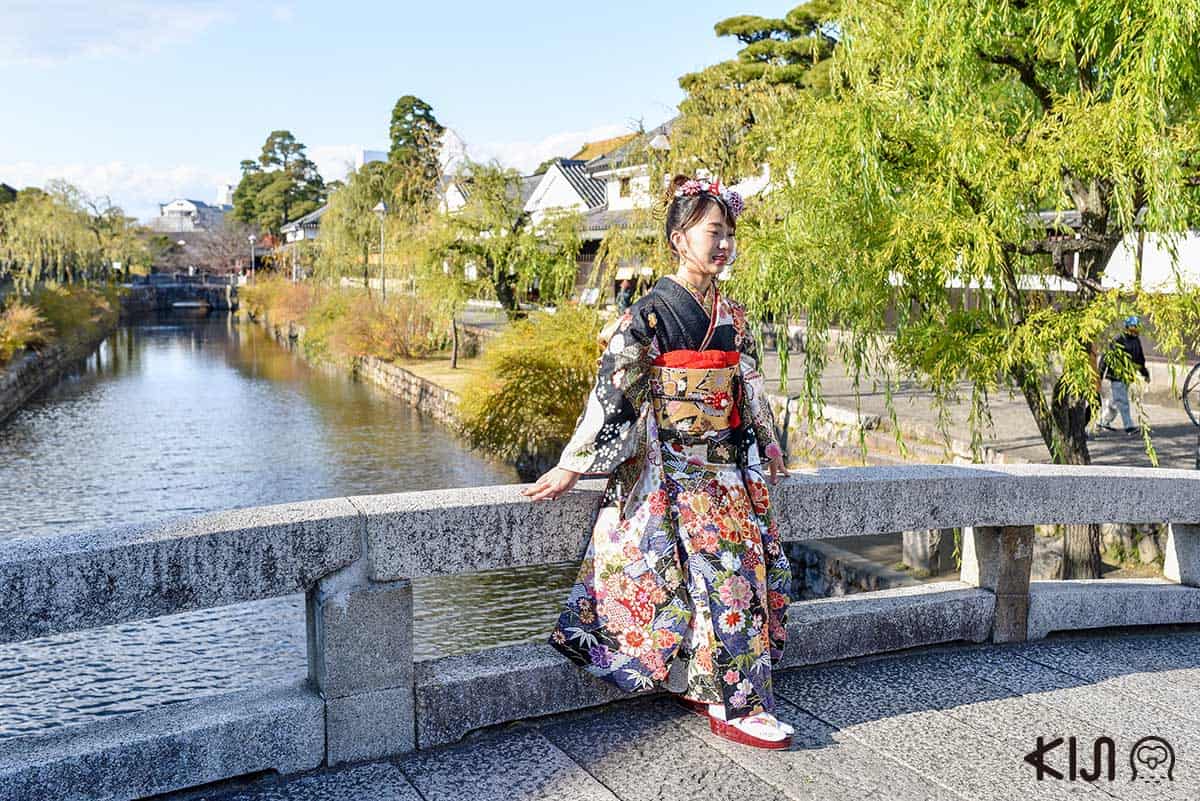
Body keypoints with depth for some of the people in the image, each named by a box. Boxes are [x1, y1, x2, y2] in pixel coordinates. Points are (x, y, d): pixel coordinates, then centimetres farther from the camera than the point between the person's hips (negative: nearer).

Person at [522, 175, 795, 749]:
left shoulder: (731, 316, 10)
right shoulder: (650, 314, -10)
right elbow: (613, 390, -13)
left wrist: (766, 450, 23)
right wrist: (571, 466, -13)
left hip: (726, 466, 7)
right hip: (669, 469, -7)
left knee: (757, 567, 2)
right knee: (720, 573, -12)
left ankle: (703, 684, 13)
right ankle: (733, 705, -1)